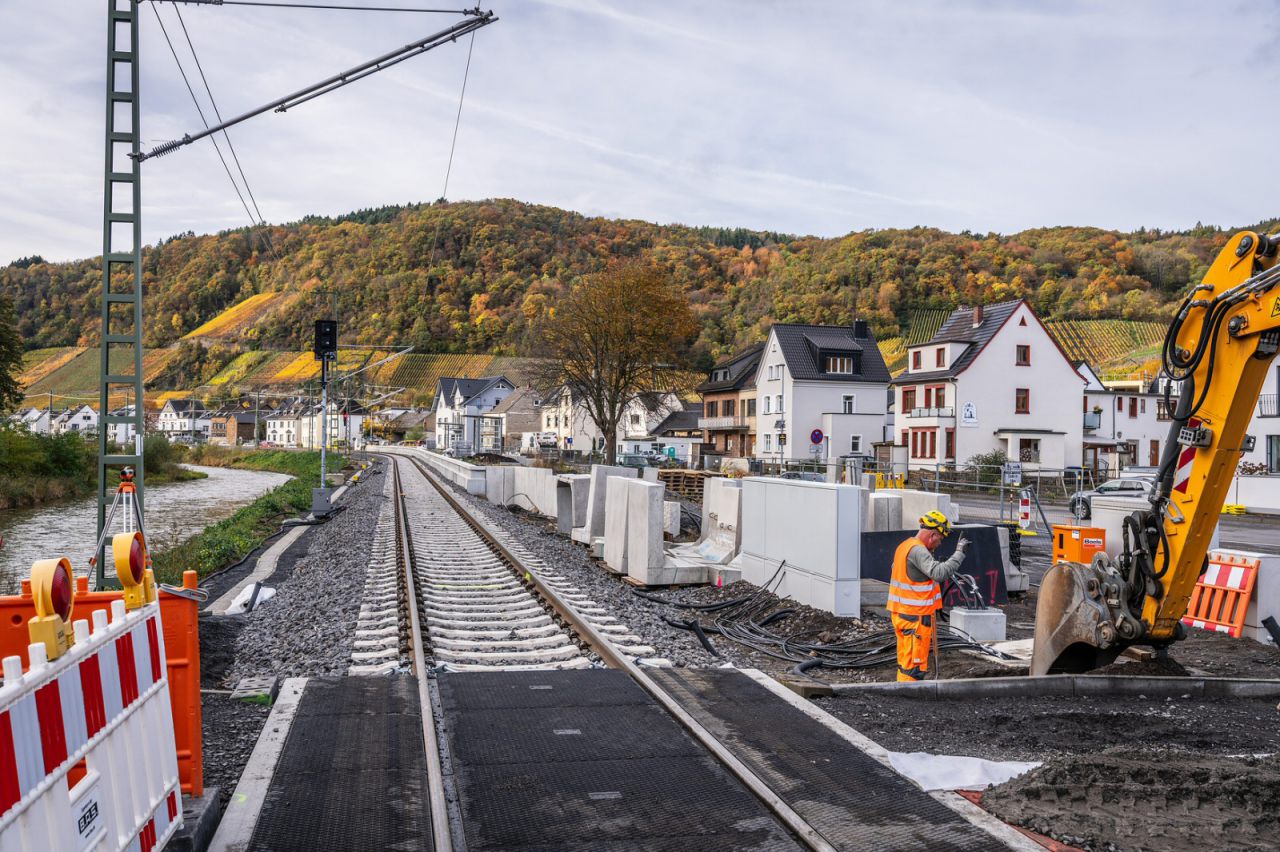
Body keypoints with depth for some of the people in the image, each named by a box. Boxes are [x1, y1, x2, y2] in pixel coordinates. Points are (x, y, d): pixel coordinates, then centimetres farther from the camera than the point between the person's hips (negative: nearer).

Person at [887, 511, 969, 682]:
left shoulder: (904, 546, 14)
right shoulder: (917, 550, -18)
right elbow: (939, 572, -31)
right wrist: (959, 553, -25)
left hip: (901, 613, 10)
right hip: (916, 617, -10)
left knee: (905, 663, 17)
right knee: (914, 667, -6)